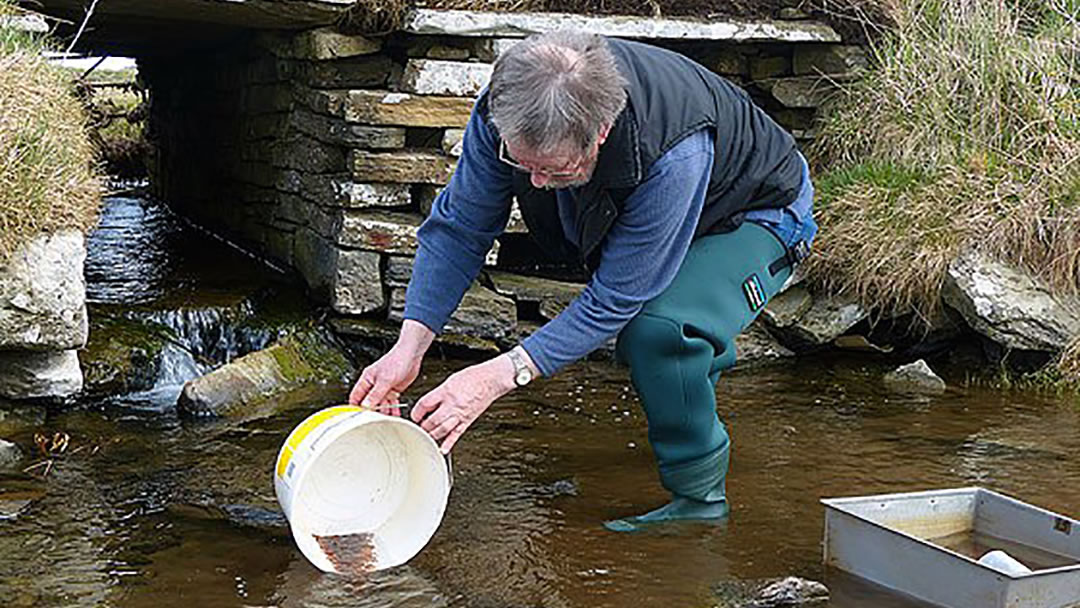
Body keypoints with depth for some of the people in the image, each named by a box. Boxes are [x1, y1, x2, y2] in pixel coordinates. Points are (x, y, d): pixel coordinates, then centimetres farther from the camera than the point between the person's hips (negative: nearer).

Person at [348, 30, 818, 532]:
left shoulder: (673, 155, -43)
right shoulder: (506, 109, -27)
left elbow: (617, 296, -35)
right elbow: (458, 227, -15)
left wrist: (500, 376, -40)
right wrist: (410, 345, -25)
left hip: (758, 214, -7)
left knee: (658, 325, -31)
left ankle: (700, 496, -12)